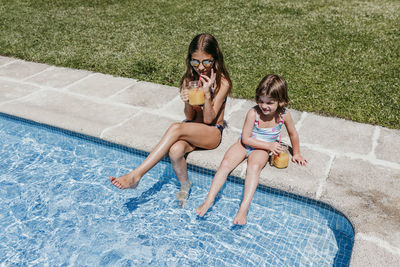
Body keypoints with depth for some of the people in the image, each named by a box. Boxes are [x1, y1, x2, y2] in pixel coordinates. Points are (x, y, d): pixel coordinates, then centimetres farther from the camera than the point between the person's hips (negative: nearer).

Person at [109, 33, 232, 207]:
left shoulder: (222, 83, -10)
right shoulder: (189, 80, 3)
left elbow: (209, 119, -11)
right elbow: (190, 117, 1)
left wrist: (207, 93, -26)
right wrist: (187, 102, -22)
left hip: (212, 134, -4)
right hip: (192, 130, 4)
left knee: (176, 128, -34)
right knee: (175, 151, -32)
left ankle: (136, 175, -34)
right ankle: (184, 185, 0)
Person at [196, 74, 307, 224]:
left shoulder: (284, 115, -14)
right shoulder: (253, 113, -20)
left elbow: (293, 134, 6)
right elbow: (245, 139, -15)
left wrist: (296, 154, 16)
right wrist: (268, 145, -19)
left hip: (262, 150, 0)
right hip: (246, 144, 1)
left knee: (254, 167, -32)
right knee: (226, 164, -22)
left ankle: (244, 208, -36)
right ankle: (209, 201, -18)